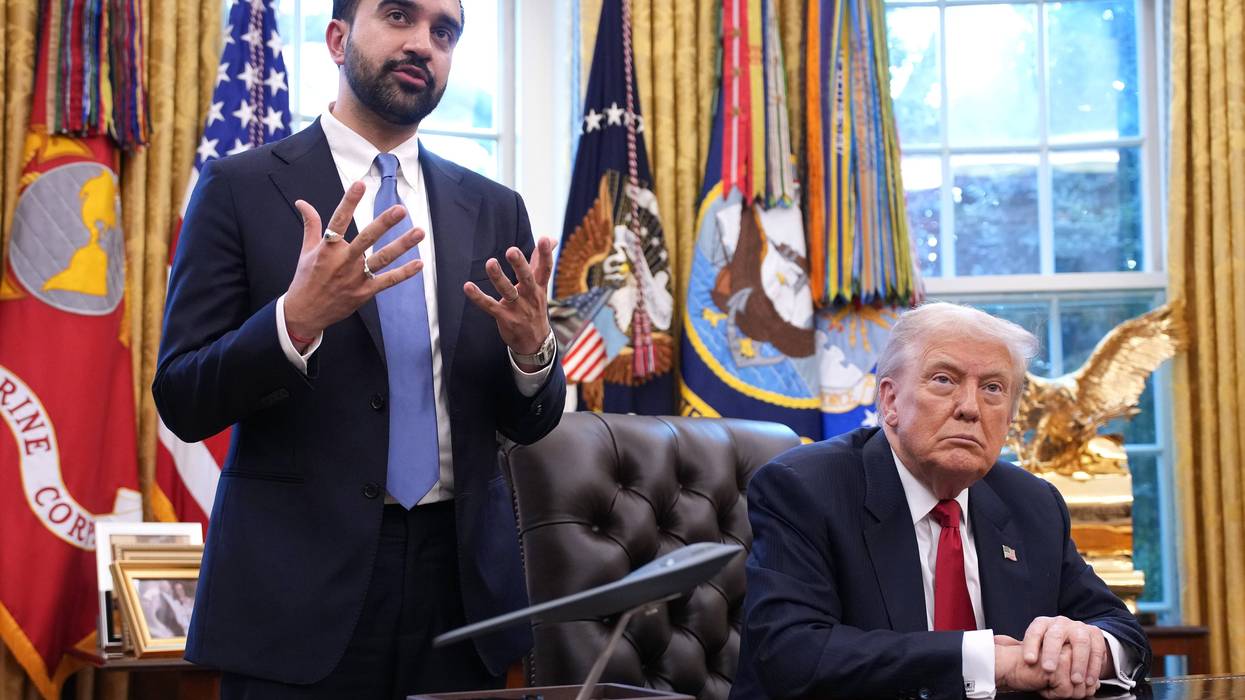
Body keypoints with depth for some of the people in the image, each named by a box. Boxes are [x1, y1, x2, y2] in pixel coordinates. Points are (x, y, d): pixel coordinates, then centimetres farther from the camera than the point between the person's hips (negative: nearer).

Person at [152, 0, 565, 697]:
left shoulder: (493, 210, 9)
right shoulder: (241, 189, -1)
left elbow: (529, 424, 10)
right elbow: (181, 402, -6)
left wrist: (532, 348, -12)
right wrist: (297, 318, -22)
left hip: (461, 579, 4)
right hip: (301, 587, -3)